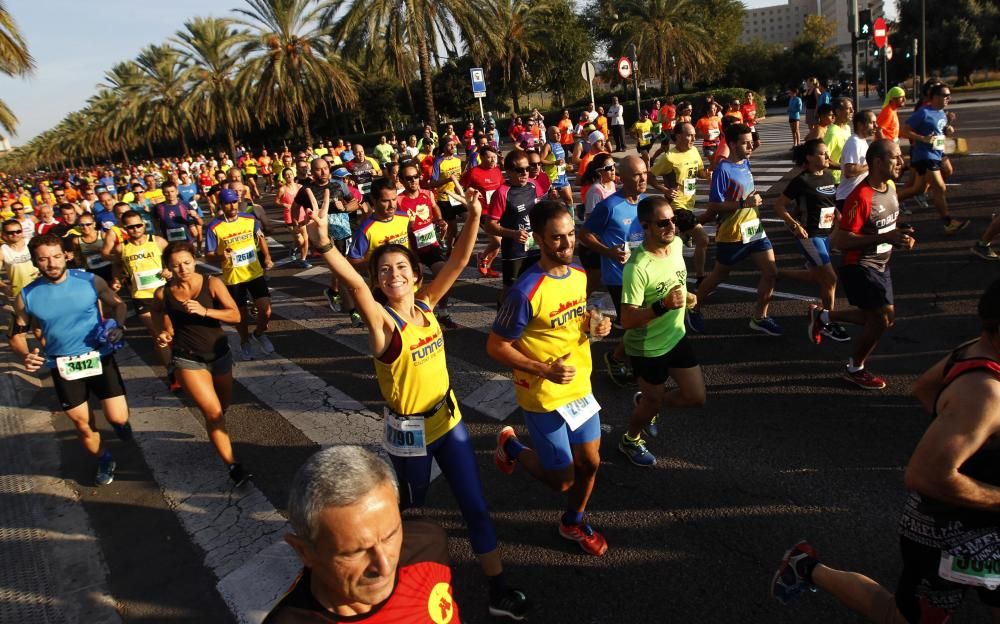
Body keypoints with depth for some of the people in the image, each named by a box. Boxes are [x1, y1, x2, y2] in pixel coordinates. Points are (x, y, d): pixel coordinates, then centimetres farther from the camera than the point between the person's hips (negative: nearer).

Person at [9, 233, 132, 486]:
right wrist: (25, 356, -17)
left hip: (99, 358, -2)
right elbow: (16, 335, 4)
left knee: (118, 418, -5)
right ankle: (105, 461, 39)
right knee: (82, 425, 12)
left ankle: (120, 423, 34)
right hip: (62, 367, 2)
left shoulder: (90, 281, -12)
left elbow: (118, 305, 4)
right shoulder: (27, 296, -7)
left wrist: (118, 325, -17)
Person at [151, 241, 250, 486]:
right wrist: (163, 337, -6)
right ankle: (232, 465, -3)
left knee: (224, 405, 21)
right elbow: (162, 324, 14)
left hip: (219, 354, 2)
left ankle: (214, 431, 56)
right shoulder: (163, 293, -7)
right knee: (213, 412, -13)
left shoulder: (212, 283, -11)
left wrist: (204, 311, -29)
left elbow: (235, 316, -17)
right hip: (187, 359, -2)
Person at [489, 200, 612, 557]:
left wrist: (594, 324, -6)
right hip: (544, 397, -7)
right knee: (563, 479, 6)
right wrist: (543, 370, -27)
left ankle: (573, 523, 43)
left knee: (590, 462, 17)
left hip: (581, 388, 7)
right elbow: (496, 346, -19)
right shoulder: (526, 292, -26)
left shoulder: (579, 274, -2)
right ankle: (510, 446, 32)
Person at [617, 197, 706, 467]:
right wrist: (662, 305, -40)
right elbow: (627, 320, -31)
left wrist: (685, 296, 7)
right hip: (647, 348, -7)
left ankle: (645, 403, 39)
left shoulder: (676, 243, -8)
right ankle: (630, 440, 44)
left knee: (696, 397, 13)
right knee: (654, 402, 14)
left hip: (676, 337, 7)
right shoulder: (637, 268, -31)